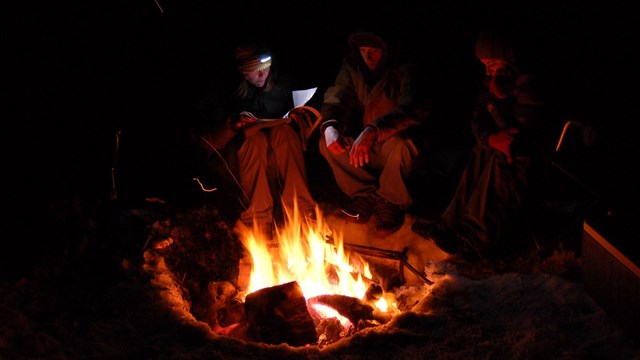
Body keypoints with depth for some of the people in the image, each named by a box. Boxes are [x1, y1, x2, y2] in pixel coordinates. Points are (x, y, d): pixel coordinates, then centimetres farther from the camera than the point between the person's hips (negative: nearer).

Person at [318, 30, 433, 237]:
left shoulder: (404, 70, -15)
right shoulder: (351, 67, -1)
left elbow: (413, 109, -31)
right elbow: (336, 97, -9)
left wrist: (373, 131, -46)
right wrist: (330, 126, -34)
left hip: (394, 141, -4)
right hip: (365, 148, 4)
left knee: (398, 145, -37)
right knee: (326, 143, -17)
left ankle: (391, 201, -11)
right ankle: (367, 194, -9)